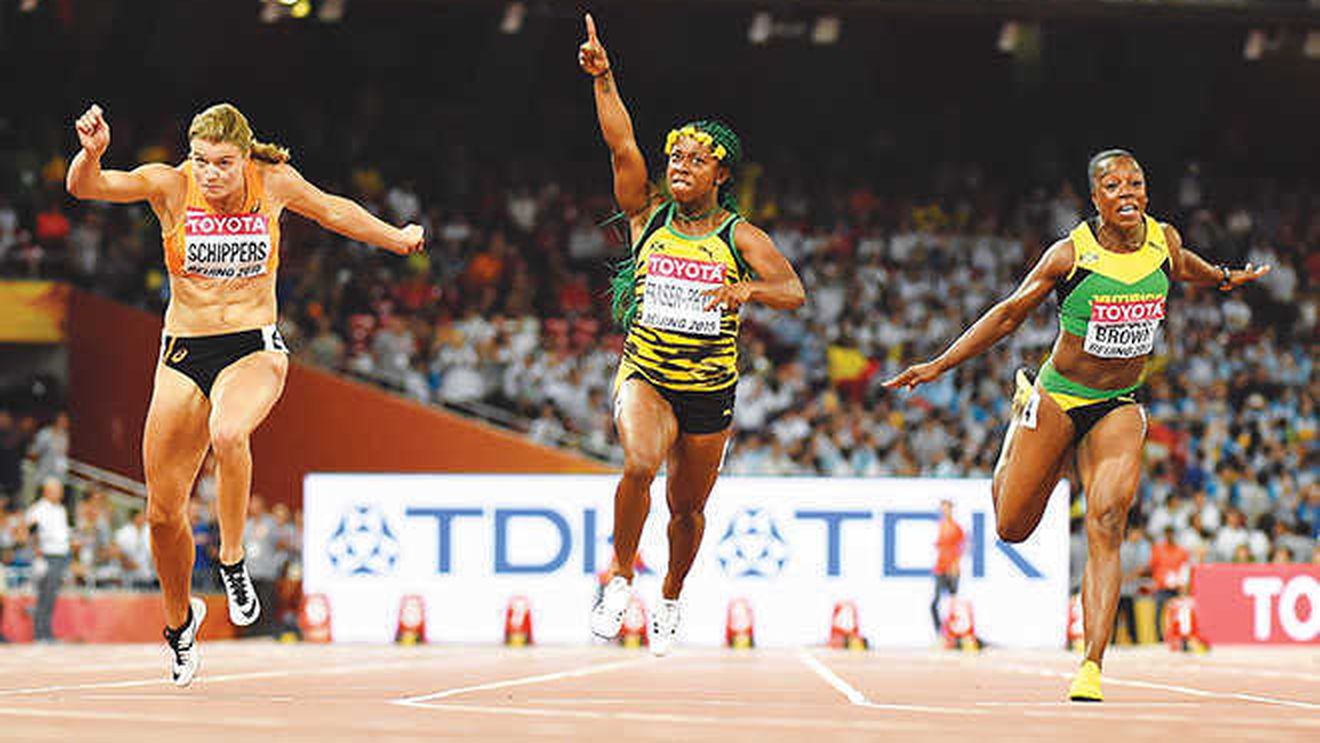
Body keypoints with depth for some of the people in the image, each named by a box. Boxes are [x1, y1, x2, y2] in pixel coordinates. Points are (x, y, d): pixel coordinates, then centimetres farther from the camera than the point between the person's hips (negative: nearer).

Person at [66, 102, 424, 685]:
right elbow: (85, 185, -22)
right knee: (163, 512, 2)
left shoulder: (273, 182, -6)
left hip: (254, 351, -1)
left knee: (228, 434, -37)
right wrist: (91, 153, -45)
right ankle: (179, 621, 31)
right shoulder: (170, 185, -9)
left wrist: (398, 239, 29)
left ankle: (232, 562, -14)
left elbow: (332, 210, 15)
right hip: (182, 357, 1)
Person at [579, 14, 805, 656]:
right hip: (645, 378, -1)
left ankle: (670, 599, 38)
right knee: (639, 464, -30)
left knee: (687, 506, 12)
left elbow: (794, 292, -10)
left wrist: (749, 289, -30)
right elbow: (622, 146, -9)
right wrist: (604, 80, -20)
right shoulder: (648, 216, 2)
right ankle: (618, 579, -13)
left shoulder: (740, 237, 0)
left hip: (711, 390, 1)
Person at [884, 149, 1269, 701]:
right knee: (1012, 528, 9)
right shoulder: (1071, 254, -15)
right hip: (1058, 398, -2)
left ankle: (1092, 666, -22)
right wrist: (940, 365, -9)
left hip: (1119, 407, 2)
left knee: (1107, 522, -20)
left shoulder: (1163, 240, -4)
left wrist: (1224, 279, 41)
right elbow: (1008, 314, -6)